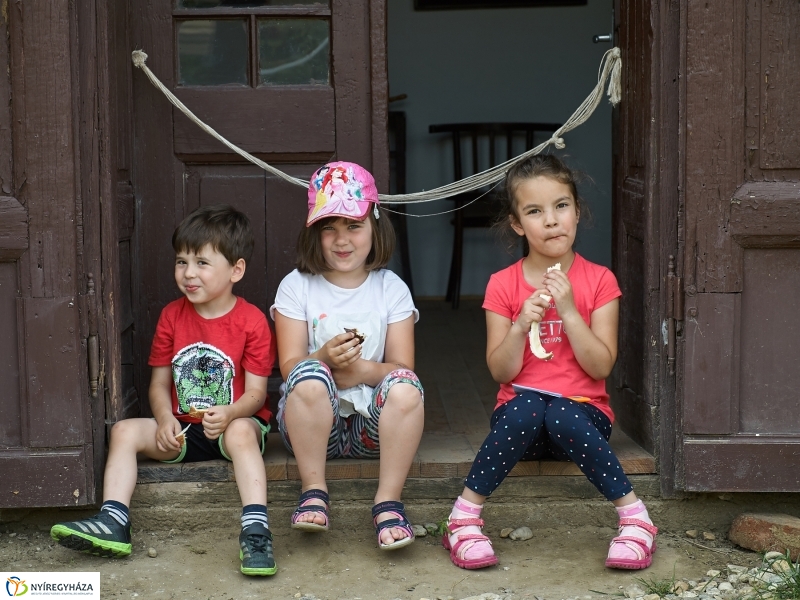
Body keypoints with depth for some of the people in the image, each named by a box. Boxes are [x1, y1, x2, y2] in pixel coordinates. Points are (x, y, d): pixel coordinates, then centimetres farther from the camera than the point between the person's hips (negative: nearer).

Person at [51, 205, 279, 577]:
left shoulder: (252, 321, -7)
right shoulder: (172, 316, 6)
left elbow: (256, 391, -10)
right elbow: (159, 382, 6)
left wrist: (228, 414, -31)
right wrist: (165, 419, -14)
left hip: (236, 422, -4)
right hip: (182, 429, 5)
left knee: (241, 432, -38)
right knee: (124, 430, -18)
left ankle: (255, 531, -49)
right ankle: (112, 524, -29)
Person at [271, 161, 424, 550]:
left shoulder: (391, 288, 5)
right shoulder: (296, 286, 2)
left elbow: (403, 368, -1)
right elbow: (289, 367, -5)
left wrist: (361, 369, -23)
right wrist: (325, 358, -27)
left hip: (372, 422, 1)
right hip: (312, 422, -1)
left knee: (404, 387, -31)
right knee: (309, 375, -34)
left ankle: (389, 502, -24)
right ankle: (313, 491, -21)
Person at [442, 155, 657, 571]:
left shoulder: (599, 281, 1)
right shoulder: (503, 285, 3)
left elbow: (601, 366, -6)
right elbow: (501, 371, -1)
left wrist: (568, 310, -16)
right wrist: (521, 324, -17)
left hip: (582, 409, 0)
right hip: (521, 410, 1)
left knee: (564, 419, -36)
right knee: (524, 408, -35)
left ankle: (634, 516, -22)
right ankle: (464, 518, -24)